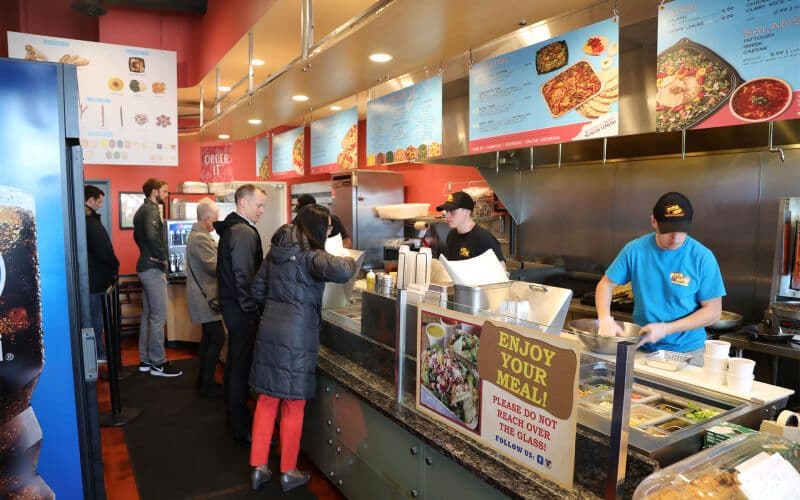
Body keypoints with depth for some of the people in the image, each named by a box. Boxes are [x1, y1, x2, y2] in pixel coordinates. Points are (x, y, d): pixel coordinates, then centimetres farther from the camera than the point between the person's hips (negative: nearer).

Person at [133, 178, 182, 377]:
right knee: (158, 317, -5)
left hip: (145, 266, 10)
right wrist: (162, 257, -18)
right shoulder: (151, 210, -14)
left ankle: (145, 360, 21)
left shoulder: (142, 210, 16)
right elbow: (152, 235, -31)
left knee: (148, 315, 14)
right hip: (153, 269, -10)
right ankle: (158, 364, 1)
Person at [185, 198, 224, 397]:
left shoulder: (198, 234, 13)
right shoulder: (200, 238, -21)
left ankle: (203, 379, 25)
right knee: (217, 339, -6)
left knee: (208, 337, 16)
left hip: (204, 296, 11)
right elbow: (215, 267, -23)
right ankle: (207, 384, 2)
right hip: (205, 297, -11)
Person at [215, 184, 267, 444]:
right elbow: (244, 278, -23)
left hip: (231, 304, 10)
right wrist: (253, 312, -16)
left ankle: (234, 417, 34)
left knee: (235, 362, 19)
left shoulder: (230, 228, 12)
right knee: (242, 365, -1)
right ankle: (241, 428, 10)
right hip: (242, 309, -10)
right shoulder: (244, 233, -19)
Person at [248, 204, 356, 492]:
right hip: (296, 333, -7)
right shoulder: (311, 254, -14)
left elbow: (258, 290, 15)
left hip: (269, 329, 7)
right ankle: (288, 472, 21)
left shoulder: (276, 250, 9)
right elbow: (340, 273, -33)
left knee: (266, 399, 16)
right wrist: (349, 261, -10)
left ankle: (259, 467, 25)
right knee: (293, 404, 7)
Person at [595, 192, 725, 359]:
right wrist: (605, 319, -18)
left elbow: (713, 312, -10)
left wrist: (666, 329, -20)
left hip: (687, 351, -1)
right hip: (642, 348, 2)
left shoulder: (702, 257, -13)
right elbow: (606, 284, 0)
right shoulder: (635, 249, -9)